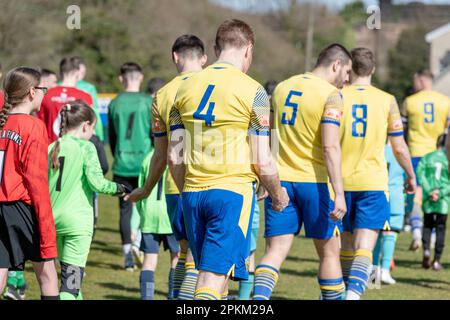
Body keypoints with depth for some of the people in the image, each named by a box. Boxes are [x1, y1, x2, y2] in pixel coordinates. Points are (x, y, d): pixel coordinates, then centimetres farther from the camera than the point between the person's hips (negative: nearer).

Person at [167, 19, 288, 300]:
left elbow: (174, 156, 9)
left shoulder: (186, 87, 9)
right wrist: (278, 194, 11)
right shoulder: (253, 91, -5)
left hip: (193, 192, 5)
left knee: (209, 272, 16)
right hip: (233, 192, -5)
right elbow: (262, 161, -7)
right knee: (213, 279, -8)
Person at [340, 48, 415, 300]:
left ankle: (348, 291, 28)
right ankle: (354, 293, -30)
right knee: (364, 249, -9)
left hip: (341, 181, 2)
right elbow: (399, 148, 3)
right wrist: (411, 176, 20)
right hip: (373, 183, -2)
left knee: (346, 244, 17)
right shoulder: (387, 101, 0)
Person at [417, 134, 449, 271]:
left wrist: (430, 192, -10)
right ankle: (437, 260, 4)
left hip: (428, 200, 1)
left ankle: (426, 250, -9)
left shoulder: (426, 158, 4)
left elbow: (421, 175, -6)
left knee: (427, 225, 16)